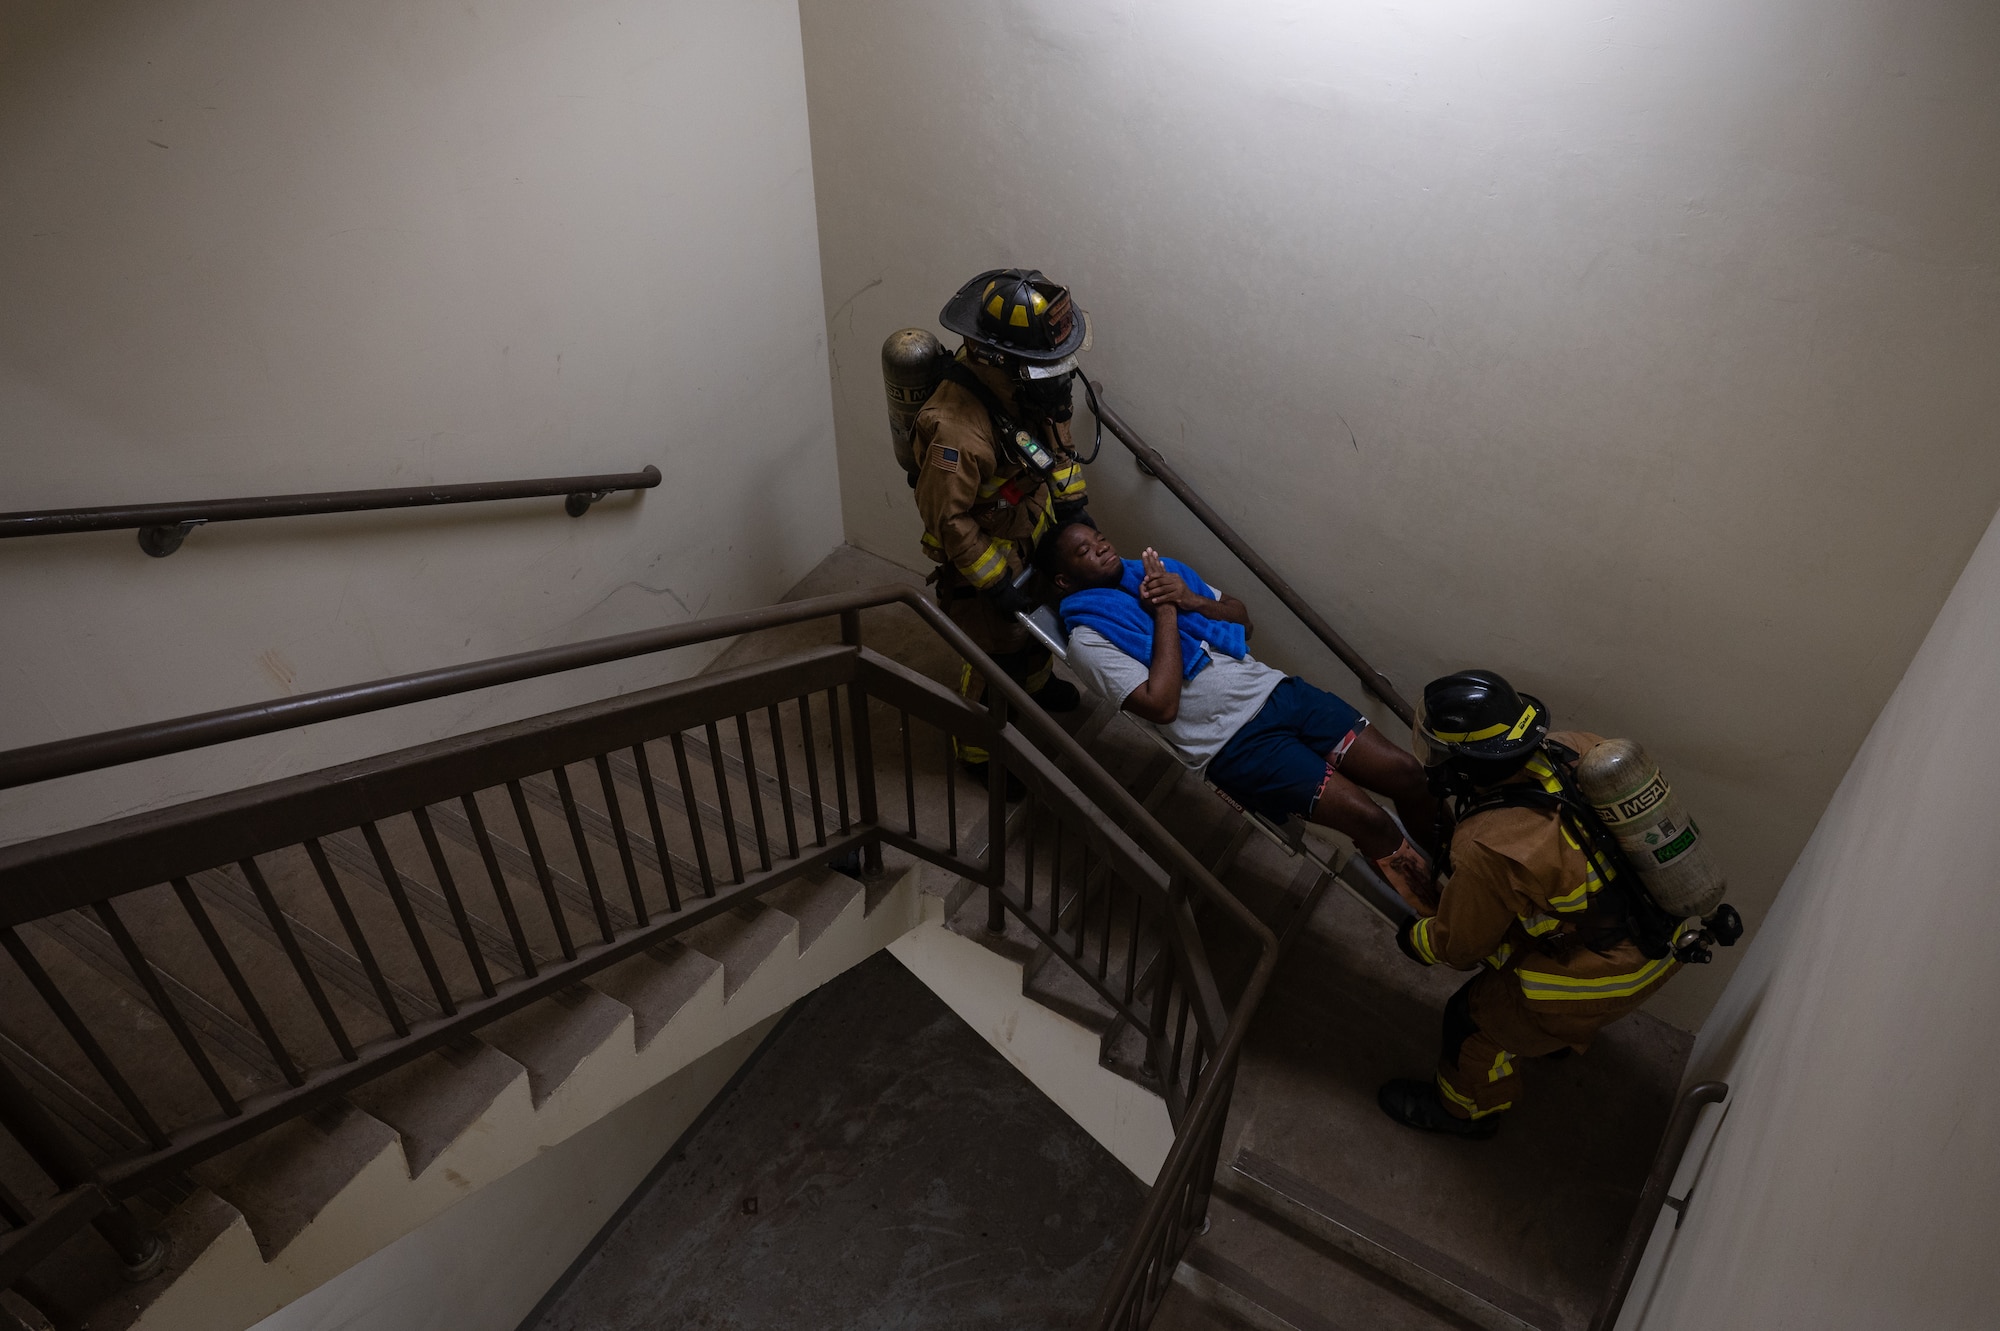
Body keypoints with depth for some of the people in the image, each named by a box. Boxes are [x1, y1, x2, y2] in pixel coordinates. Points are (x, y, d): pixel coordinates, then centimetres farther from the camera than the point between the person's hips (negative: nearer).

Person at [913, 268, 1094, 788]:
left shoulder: (1028, 380, -14)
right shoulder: (957, 429, -39)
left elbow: (1055, 437, 5)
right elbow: (947, 519, -31)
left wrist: (1073, 504, 2)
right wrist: (996, 585, -24)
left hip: (1036, 531, 8)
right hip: (985, 550, -8)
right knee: (993, 656, 10)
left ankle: (1035, 684, 62)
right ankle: (979, 751, 36)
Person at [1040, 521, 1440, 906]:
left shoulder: (1158, 570, 15)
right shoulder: (1088, 638, -5)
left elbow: (1241, 617, 19)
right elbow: (1161, 705, -16)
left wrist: (1193, 600, -2)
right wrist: (1165, 612, -11)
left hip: (1276, 689, 6)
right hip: (1233, 743, -6)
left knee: (1405, 772, -2)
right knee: (1369, 820, -15)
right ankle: (1435, 909, 14)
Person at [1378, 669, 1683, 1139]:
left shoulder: (1486, 851, -34)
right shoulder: (1574, 748, -16)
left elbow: (1458, 945, -15)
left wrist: (1412, 939, 6)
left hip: (1610, 973, -7)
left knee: (1477, 1016, 12)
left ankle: (1464, 1109, 40)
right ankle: (1561, 1033, 62)